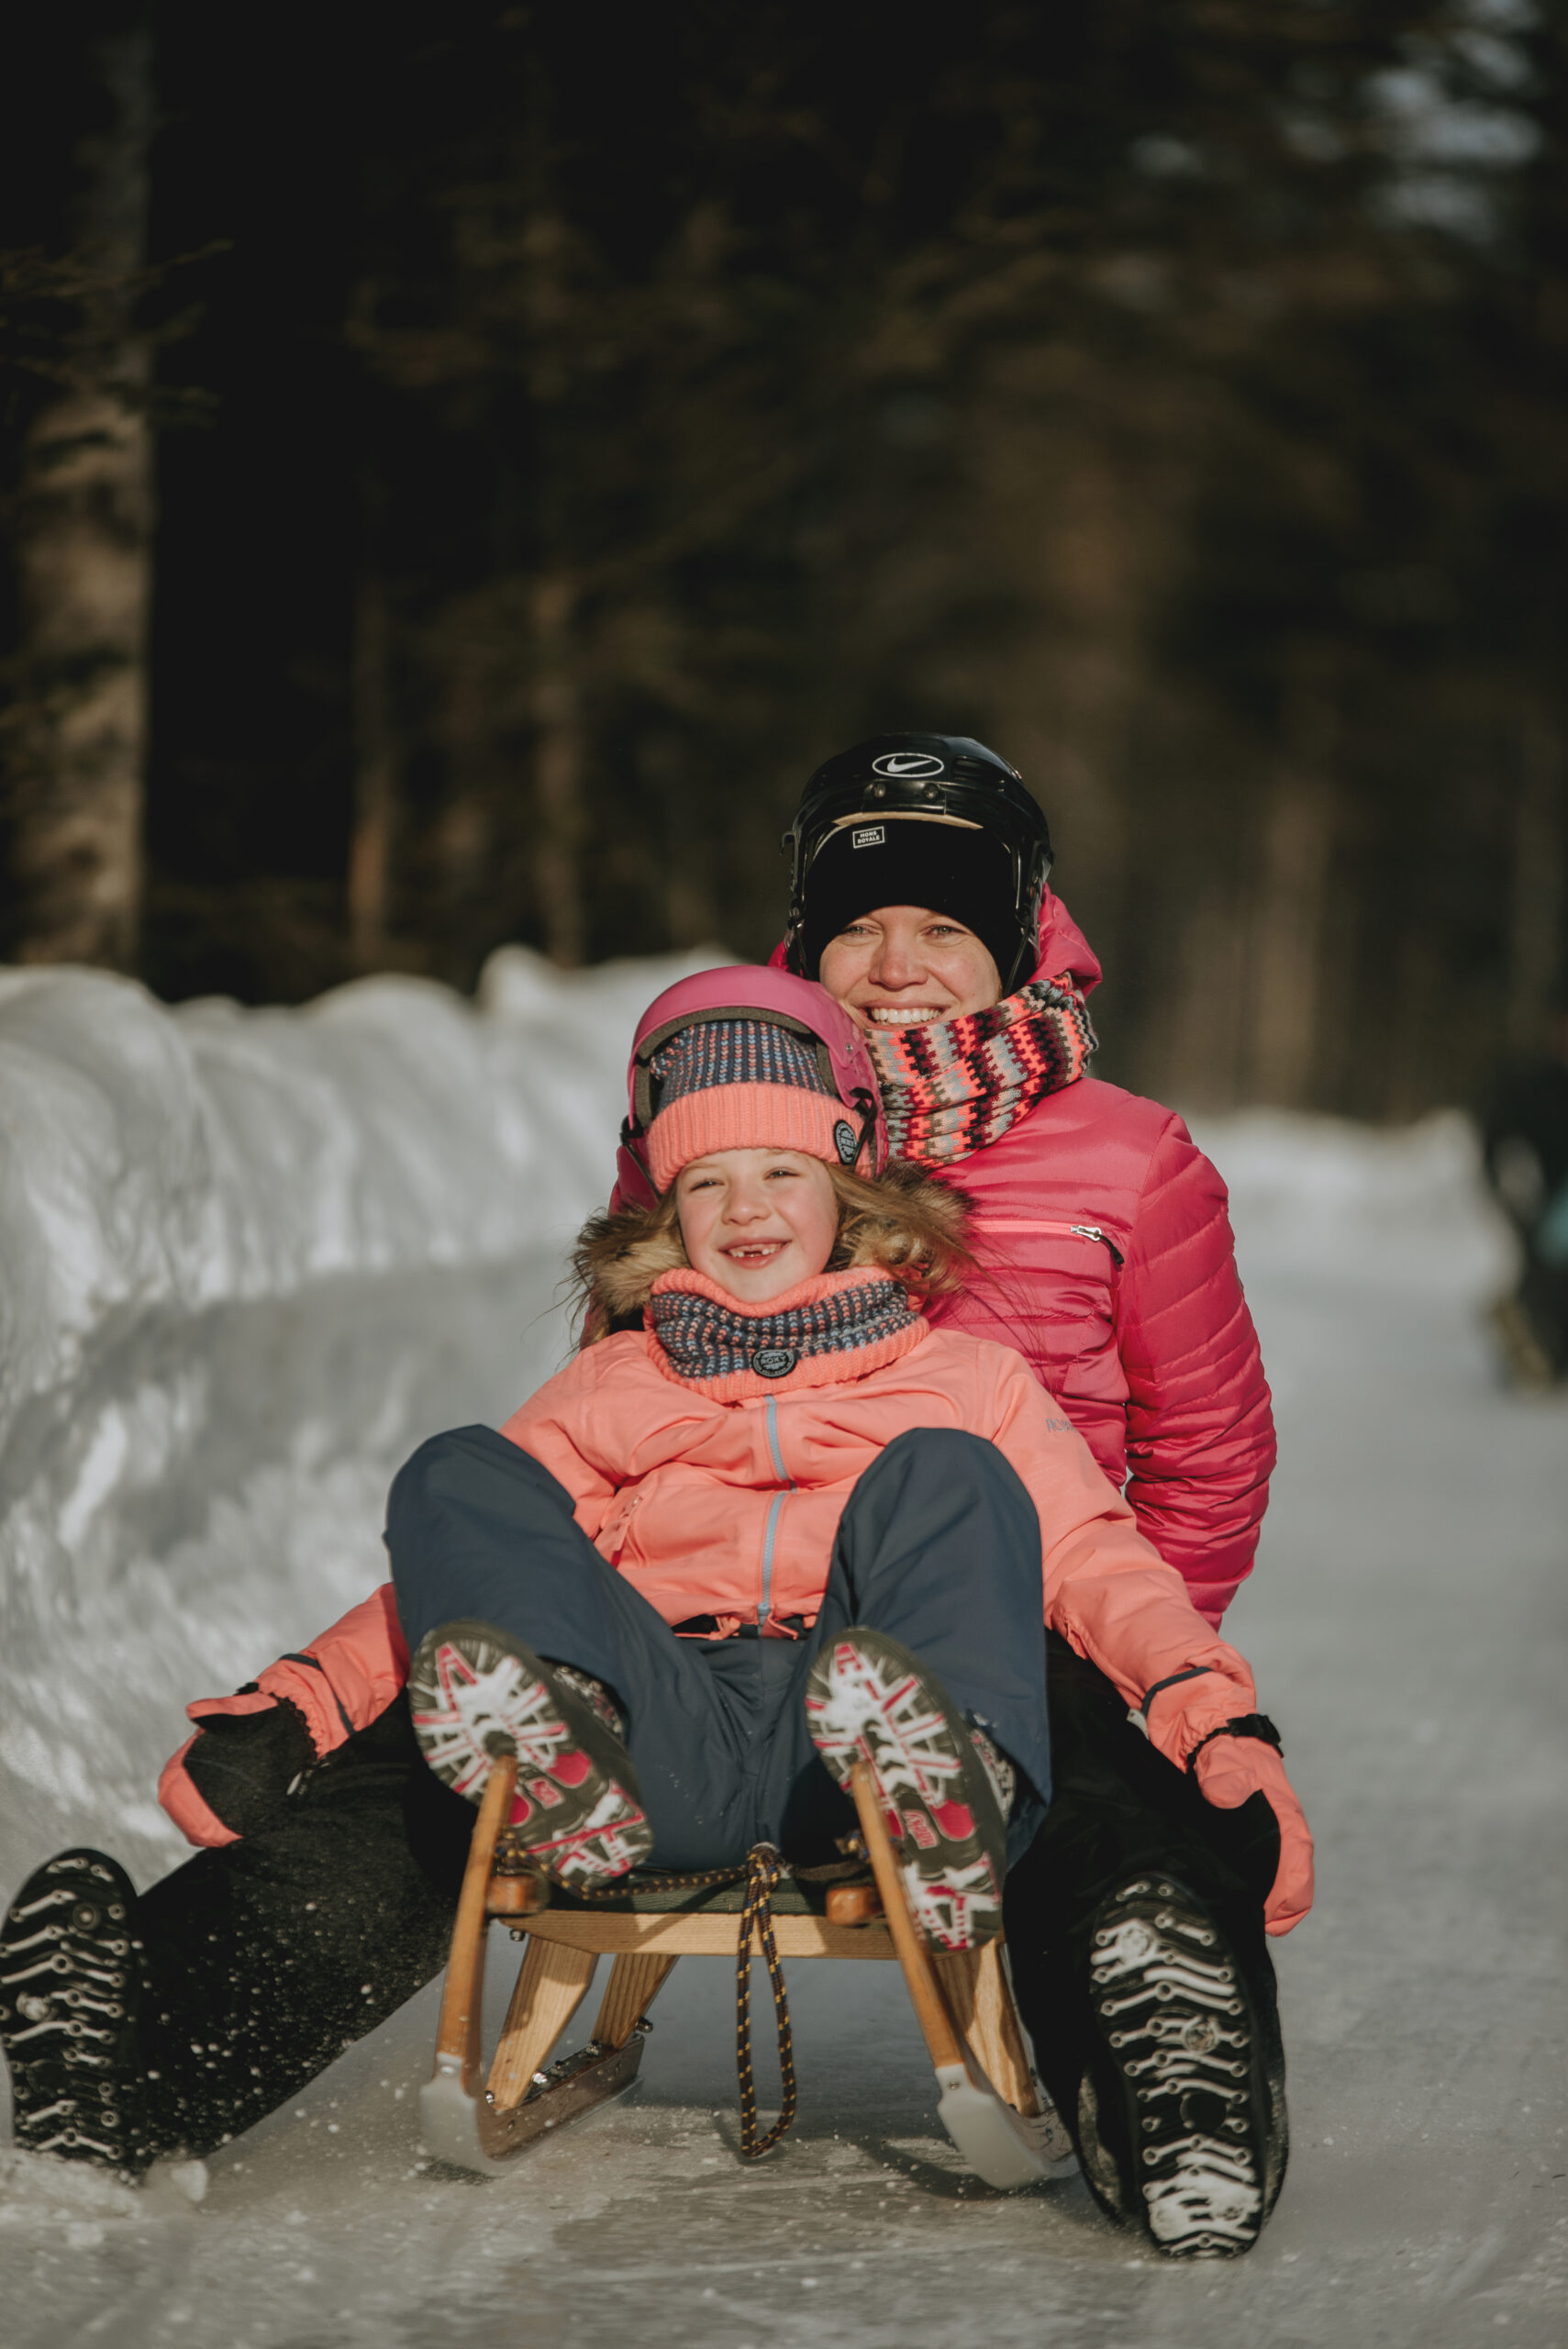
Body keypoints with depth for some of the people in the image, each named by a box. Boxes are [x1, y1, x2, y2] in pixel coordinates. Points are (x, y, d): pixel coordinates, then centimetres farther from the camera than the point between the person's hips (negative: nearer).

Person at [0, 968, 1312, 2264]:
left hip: (848, 1737, -1)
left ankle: (946, 1792, -53)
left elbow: (1096, 1562, 13)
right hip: (659, 1709, 1)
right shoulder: (609, 1391, 31)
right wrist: (292, 1705, 4)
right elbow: (455, 1577, 23)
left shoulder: (966, 1382, 26)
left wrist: (1217, 1722, -8)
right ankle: (563, 1781, -49)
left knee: (943, 1478, -24)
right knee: (460, 1479, -18)